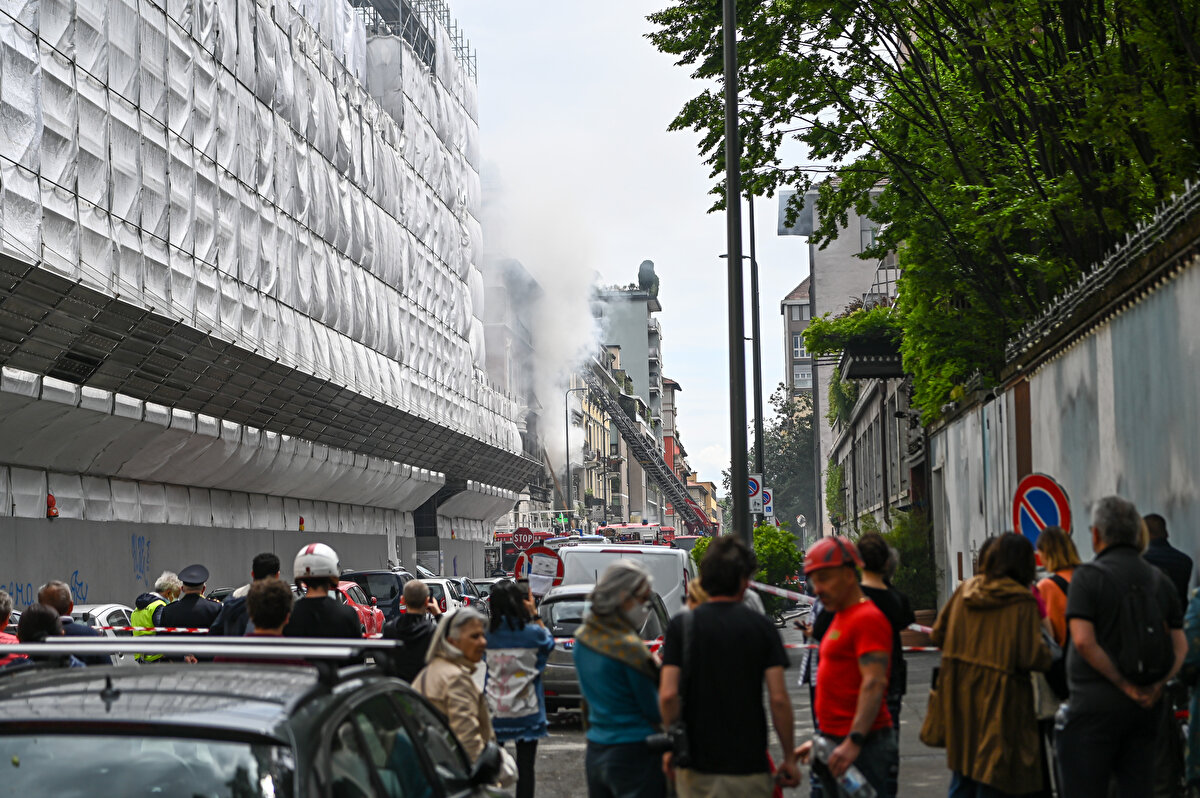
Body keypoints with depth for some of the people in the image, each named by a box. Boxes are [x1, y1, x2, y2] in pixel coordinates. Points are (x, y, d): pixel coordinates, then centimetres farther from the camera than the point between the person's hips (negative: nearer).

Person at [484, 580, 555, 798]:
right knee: (525, 765, 4)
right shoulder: (531, 632, -13)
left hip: (497, 712, 3)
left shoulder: (491, 635, -6)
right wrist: (535, 614, 9)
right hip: (527, 711, -3)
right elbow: (548, 643, 9)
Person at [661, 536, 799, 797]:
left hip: (694, 765, 1)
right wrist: (789, 757, 2)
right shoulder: (761, 626, -2)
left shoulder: (682, 625, -2)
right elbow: (778, 698, -7)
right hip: (747, 763, -1)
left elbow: (668, 695, -10)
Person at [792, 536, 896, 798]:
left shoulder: (867, 618, -12)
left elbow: (874, 684, -22)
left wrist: (854, 742, -30)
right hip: (836, 742, 10)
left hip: (861, 746, -10)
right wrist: (821, 740, 23)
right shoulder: (840, 617, 18)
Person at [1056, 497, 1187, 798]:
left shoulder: (1089, 576, -7)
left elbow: (1083, 640, -18)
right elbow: (1180, 645, 5)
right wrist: (1157, 685, -4)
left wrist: (1125, 685, -12)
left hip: (1096, 703, -6)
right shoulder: (1160, 580, 11)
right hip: (1148, 709, 6)